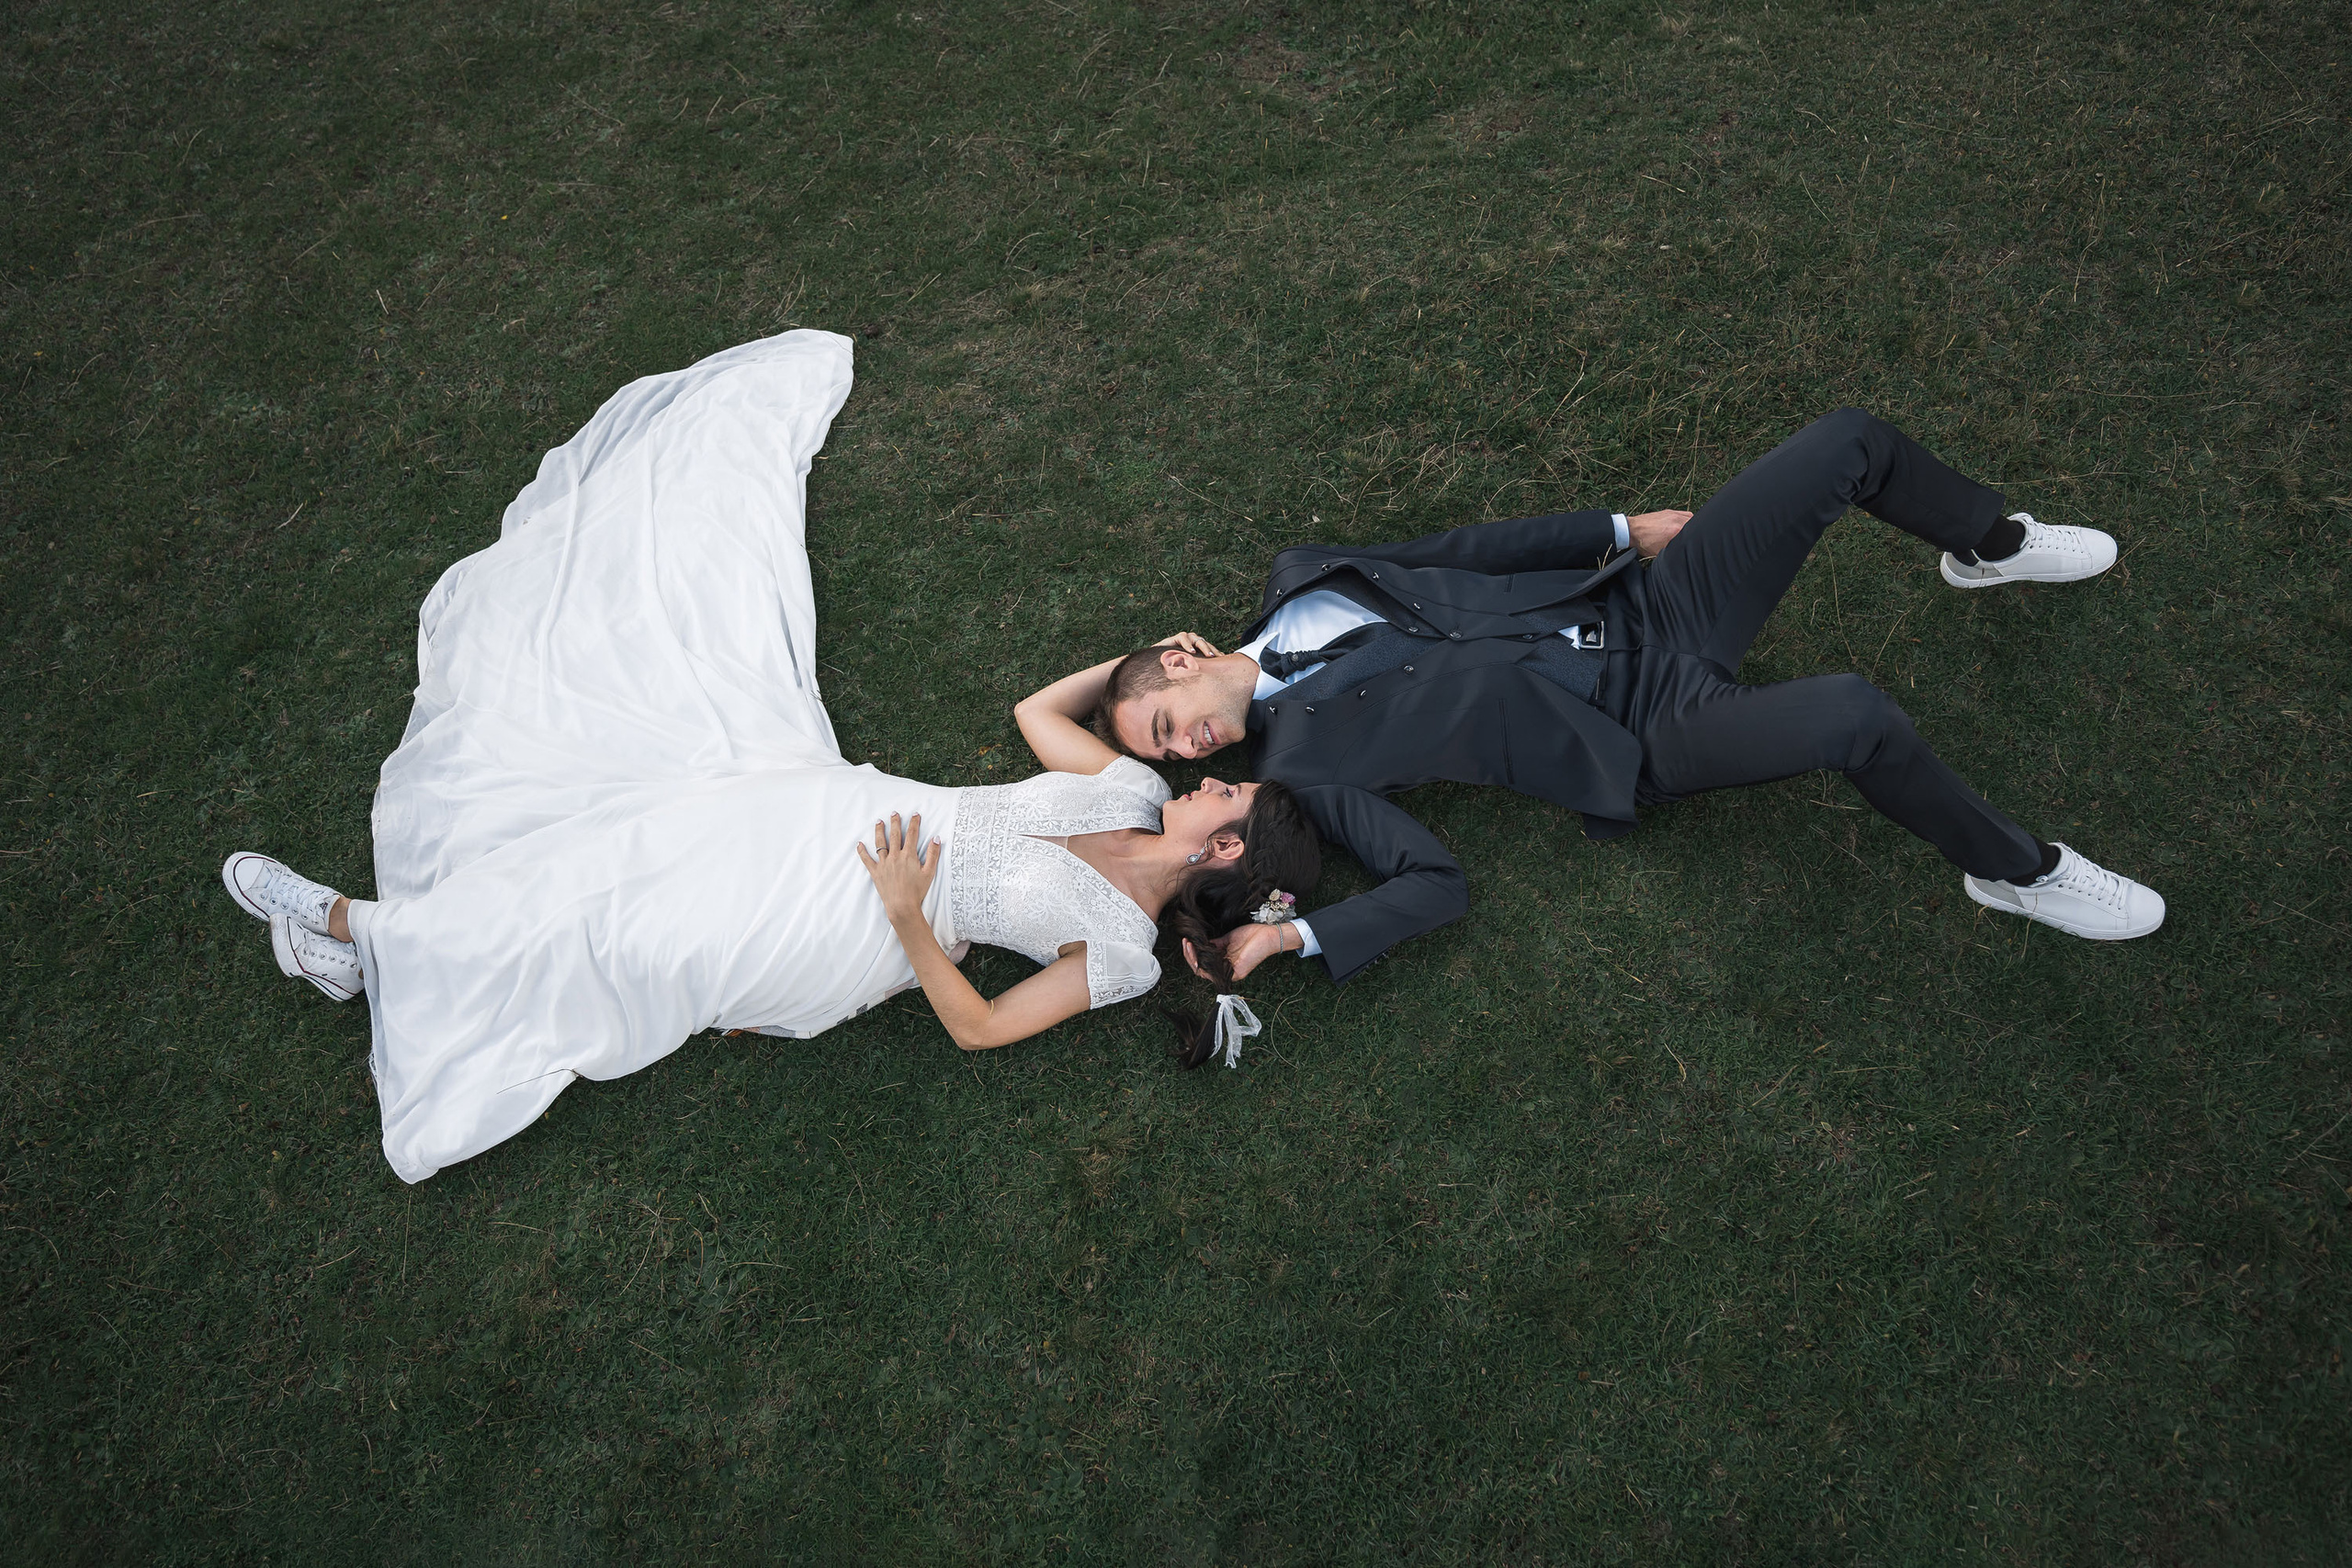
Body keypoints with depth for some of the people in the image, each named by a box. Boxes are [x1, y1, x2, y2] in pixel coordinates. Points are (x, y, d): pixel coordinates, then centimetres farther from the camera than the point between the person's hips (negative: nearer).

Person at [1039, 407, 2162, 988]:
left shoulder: (1299, 580, 6)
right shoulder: (1301, 758, -8)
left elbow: (1470, 552, 12)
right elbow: (1432, 885, -12)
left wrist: (1618, 533, 10)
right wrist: (1296, 940, -25)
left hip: (1639, 607, 6)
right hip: (1647, 736, -6)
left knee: (1850, 444, -3)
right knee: (1855, 717, -32)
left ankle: (1991, 547, 29)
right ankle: (2015, 872, -3)